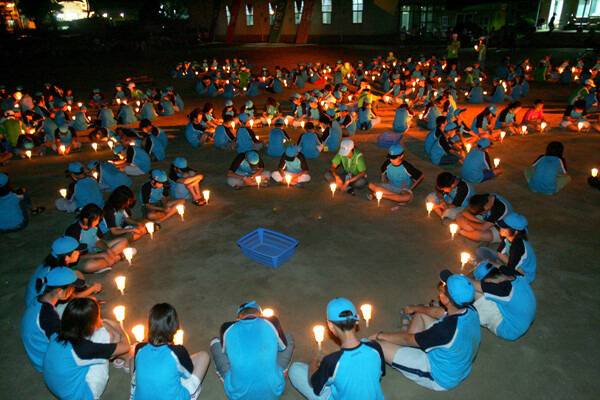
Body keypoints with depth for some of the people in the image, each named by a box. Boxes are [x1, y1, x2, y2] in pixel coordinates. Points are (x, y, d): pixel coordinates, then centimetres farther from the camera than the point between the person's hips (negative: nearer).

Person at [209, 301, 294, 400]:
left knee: (215, 343, 18)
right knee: (289, 338, 19)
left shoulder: (228, 328, -3)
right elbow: (284, 346, 16)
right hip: (273, 392, 0)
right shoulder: (272, 323, -3)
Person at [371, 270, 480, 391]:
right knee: (420, 314, 14)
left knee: (378, 345, -13)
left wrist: (381, 336, -6)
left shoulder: (446, 329, -39)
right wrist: (414, 308, 21)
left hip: (441, 378, -7)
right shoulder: (470, 310, -16)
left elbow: (408, 339, -22)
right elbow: (439, 312, 6)